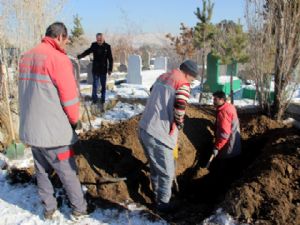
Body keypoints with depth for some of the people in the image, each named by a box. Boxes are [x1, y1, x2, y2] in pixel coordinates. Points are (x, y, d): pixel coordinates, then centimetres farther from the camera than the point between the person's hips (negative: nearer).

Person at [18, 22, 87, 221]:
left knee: (42, 170, 20)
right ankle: (80, 209, 25)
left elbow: (29, 93, 12)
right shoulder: (58, 59, -16)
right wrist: (74, 120, 2)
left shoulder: (26, 57, 8)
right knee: (68, 172, 9)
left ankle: (49, 209, 34)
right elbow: (70, 97, -15)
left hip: (30, 129, 7)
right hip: (53, 130, -7)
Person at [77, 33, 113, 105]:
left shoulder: (107, 46, -5)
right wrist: (79, 56, -1)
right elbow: (87, 52, 12)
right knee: (95, 85, 2)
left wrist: (110, 69, -4)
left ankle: (103, 99, 20)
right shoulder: (94, 45, -1)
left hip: (103, 70, -1)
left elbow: (110, 59, -2)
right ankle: (94, 99, 12)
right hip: (95, 69, 1)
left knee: (103, 85, 8)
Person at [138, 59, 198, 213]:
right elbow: (179, 109, -22)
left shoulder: (162, 77, 14)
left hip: (144, 129, 9)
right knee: (167, 172, 11)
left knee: (155, 166, 27)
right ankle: (163, 204, 25)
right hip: (158, 135, -8)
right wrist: (179, 123, -1)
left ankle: (157, 193, 45)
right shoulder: (183, 84, -11)